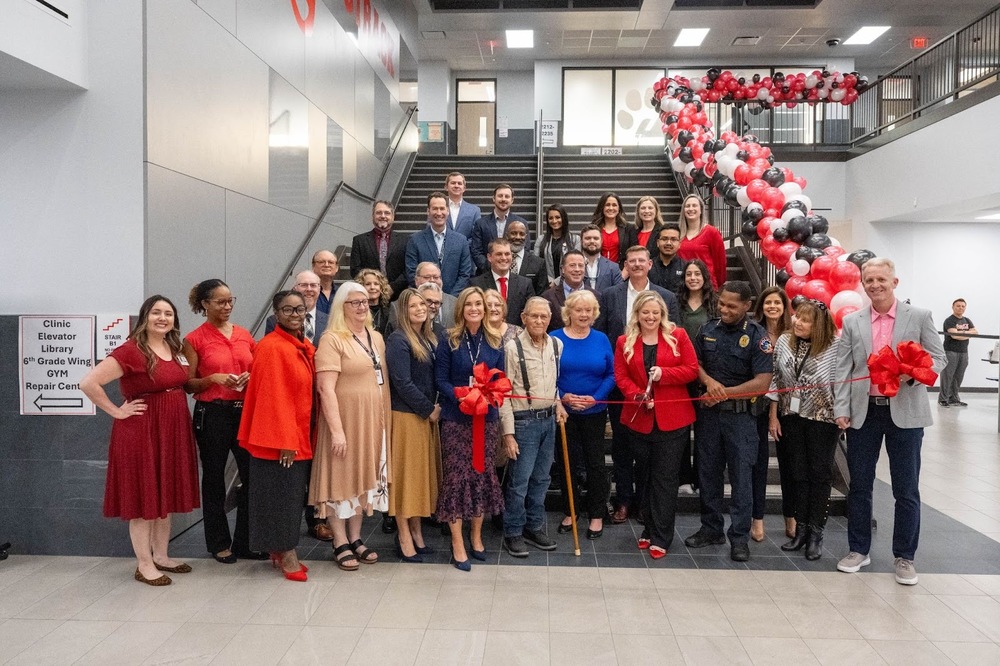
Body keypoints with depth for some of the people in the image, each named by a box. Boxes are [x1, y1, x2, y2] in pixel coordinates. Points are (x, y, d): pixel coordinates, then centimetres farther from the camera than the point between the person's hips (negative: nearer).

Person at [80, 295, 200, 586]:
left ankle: (161, 556, 27)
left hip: (173, 430, 8)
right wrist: (117, 411, -14)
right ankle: (144, 565, 13)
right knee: (143, 497, 2)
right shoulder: (130, 350, -15)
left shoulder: (174, 349, 9)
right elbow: (88, 383, -20)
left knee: (167, 494, 14)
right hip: (142, 431, -8)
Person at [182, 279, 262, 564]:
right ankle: (219, 543, 22)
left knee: (253, 474, 3)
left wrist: (251, 377, -3)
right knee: (214, 477, 8)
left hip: (246, 411, 4)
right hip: (212, 414, -4)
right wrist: (214, 378, -17)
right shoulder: (194, 339, -3)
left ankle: (246, 541, 17)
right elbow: (188, 384, -1)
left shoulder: (245, 335, 9)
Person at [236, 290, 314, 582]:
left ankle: (280, 551, 27)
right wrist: (285, 440, -20)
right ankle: (287, 555, 14)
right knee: (282, 493, 2)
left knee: (293, 494, 15)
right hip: (278, 437, -8)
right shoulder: (271, 347, -16)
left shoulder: (305, 347, 10)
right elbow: (274, 397, -19)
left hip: (301, 436, 8)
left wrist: (300, 436, 11)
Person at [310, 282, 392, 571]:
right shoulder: (332, 339, -12)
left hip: (373, 420, 7)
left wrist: (386, 420, 10)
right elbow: (325, 388, -18)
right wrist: (336, 429, -22)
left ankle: (356, 538, 26)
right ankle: (340, 544, 15)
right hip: (345, 419, -7)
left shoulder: (376, 337, 9)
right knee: (342, 477, 3)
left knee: (365, 476, 13)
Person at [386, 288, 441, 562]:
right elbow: (402, 382, -18)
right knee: (406, 473, 0)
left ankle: (416, 531, 23)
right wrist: (428, 409, -13)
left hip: (428, 414, 8)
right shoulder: (399, 340, -12)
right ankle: (404, 539, 9)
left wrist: (435, 407, 0)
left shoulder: (429, 338, 11)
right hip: (407, 415, -8)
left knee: (423, 472, 12)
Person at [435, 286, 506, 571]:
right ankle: (457, 544, 9)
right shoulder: (448, 339, -3)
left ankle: (476, 536, 27)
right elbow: (441, 379, -5)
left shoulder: (494, 341, 6)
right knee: (456, 476, -2)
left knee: (483, 475, 10)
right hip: (456, 418, -3)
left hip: (487, 418, 4)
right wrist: (461, 397, -21)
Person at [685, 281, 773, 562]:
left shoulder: (757, 336, -8)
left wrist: (724, 393, -14)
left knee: (740, 476, 1)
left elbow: (762, 382, -14)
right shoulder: (708, 330, 5)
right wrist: (709, 381, -9)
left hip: (740, 414, -4)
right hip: (708, 412, 4)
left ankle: (739, 537, 12)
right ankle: (711, 528, 26)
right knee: (708, 473, 12)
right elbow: (695, 363, 12)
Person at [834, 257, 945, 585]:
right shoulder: (851, 322, 5)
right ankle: (858, 550, 24)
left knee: (906, 489, 6)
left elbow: (937, 358, 2)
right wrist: (841, 409, -4)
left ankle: (904, 557, 20)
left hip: (905, 412, -2)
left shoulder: (919, 316, 1)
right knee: (859, 485, 10)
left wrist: (912, 374, -18)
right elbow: (843, 370, 3)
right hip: (863, 412, 2)